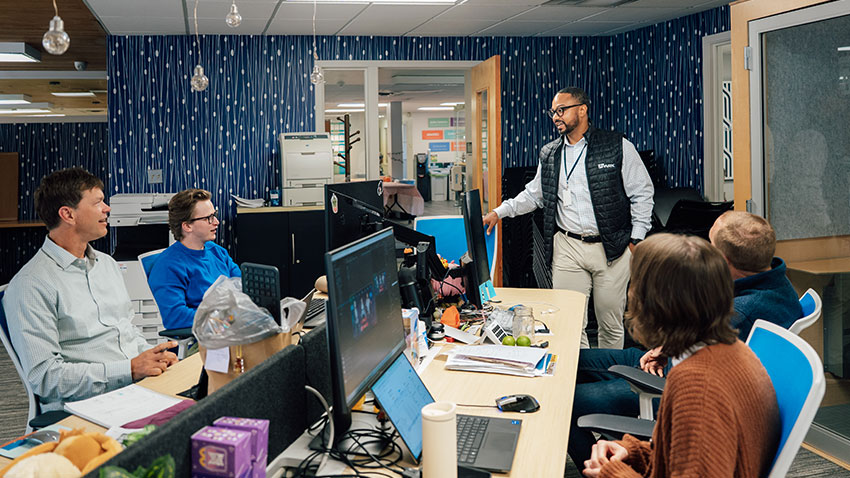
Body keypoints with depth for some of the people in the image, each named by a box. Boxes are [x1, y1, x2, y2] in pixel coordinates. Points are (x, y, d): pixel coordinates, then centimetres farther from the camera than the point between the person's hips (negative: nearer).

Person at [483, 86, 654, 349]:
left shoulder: (618, 146, -1)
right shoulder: (549, 154, 11)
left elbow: (642, 193, 1)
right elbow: (533, 195, 21)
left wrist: (636, 240, -5)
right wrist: (498, 212, 10)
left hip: (611, 248, -3)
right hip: (566, 249, 3)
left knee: (611, 324, 7)